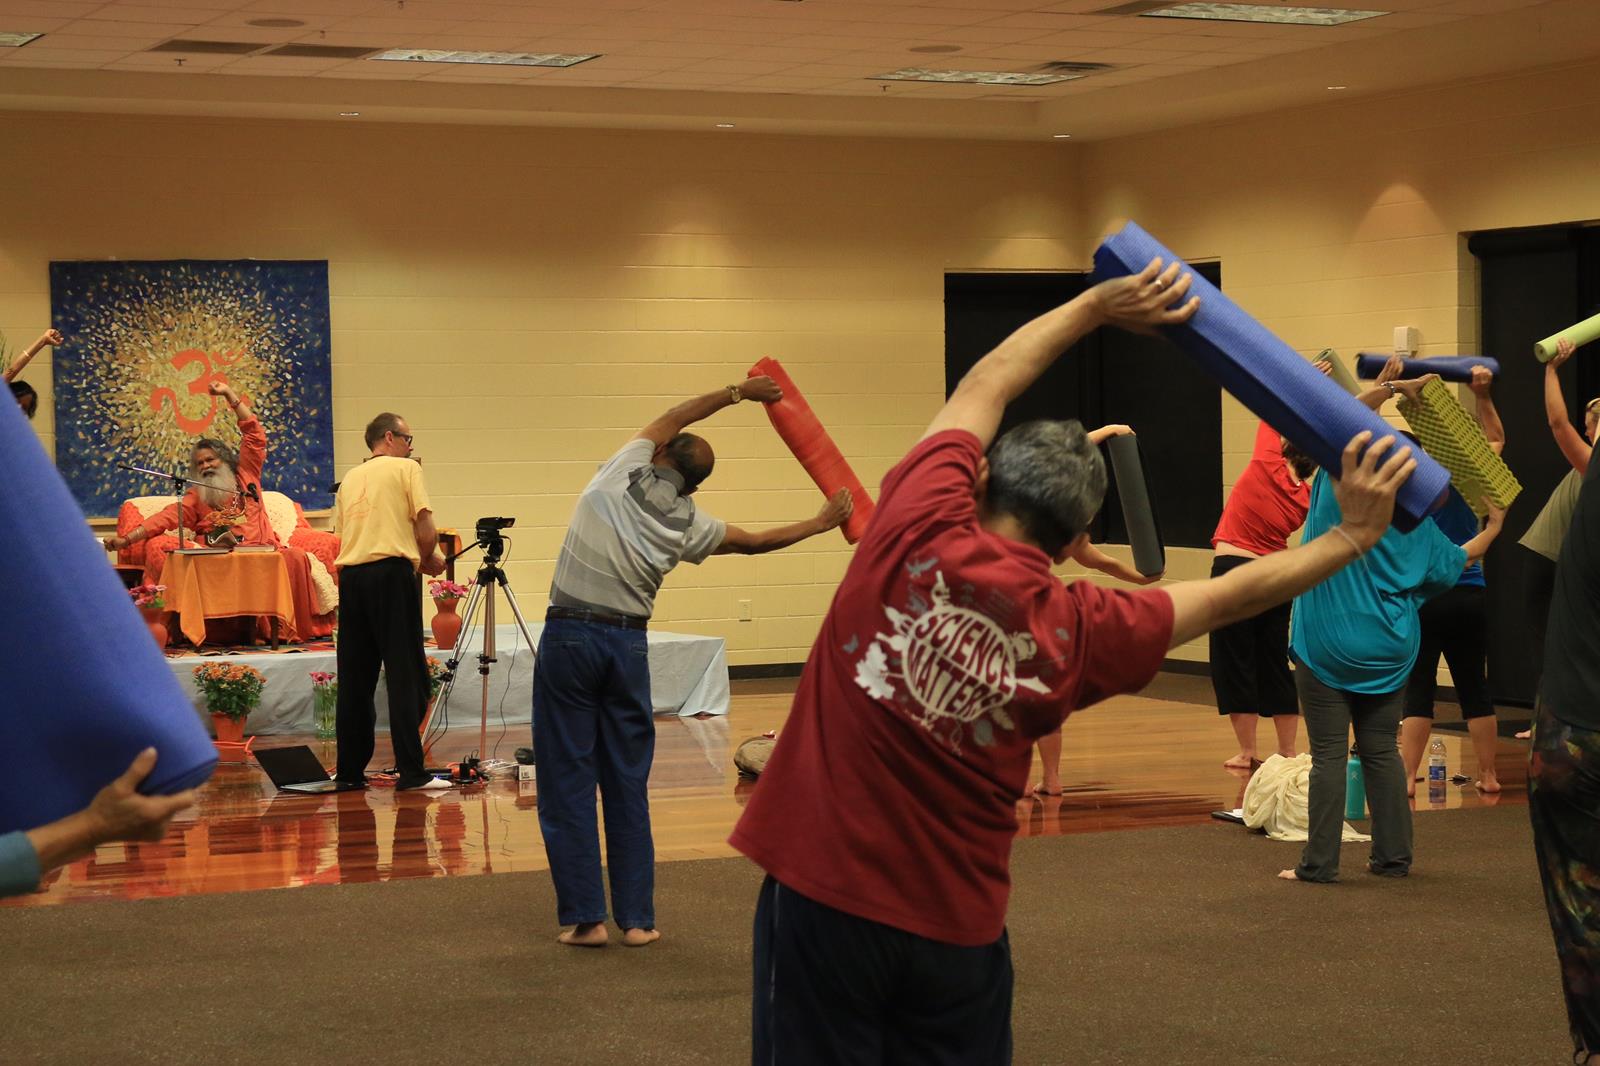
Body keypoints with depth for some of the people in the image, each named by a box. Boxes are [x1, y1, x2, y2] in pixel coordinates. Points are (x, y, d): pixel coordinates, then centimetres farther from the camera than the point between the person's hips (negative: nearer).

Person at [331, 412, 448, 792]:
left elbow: (343, 531, 17)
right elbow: (425, 529, -7)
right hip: (392, 573, -6)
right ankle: (411, 771, -7)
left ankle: (349, 768, 12)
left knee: (354, 677, 9)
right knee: (405, 675, -4)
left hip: (350, 575, 6)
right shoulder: (406, 468, 4)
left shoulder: (349, 479, 20)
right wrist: (429, 559, 14)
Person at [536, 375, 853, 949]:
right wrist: (821, 523, 32)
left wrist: (738, 392, 28)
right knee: (628, 784, 11)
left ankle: (585, 917, 1)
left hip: (570, 635, -2)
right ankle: (637, 918, 12)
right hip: (628, 643, 2)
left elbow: (674, 418, 16)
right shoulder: (689, 524, 4)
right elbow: (756, 541, 19)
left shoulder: (626, 472, -1)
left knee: (567, 781, 1)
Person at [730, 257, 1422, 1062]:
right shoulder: (1076, 631, -2)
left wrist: (1099, 305, 20)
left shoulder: (920, 528, -8)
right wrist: (1355, 536, 21)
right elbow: (1231, 597, 11)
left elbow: (985, 387, 10)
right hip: (956, 928, 2)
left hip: (823, 890, -2)